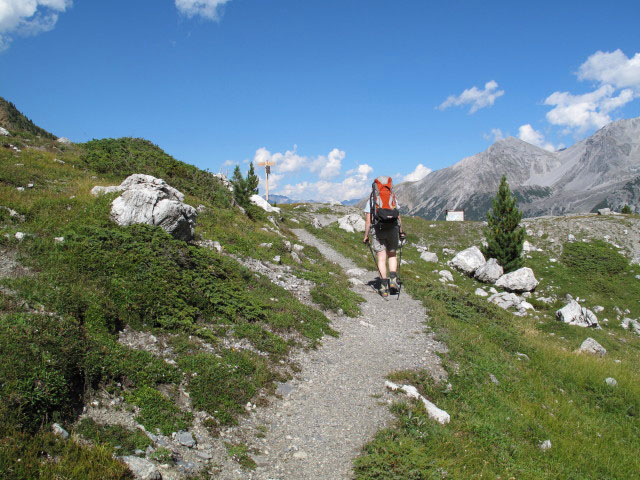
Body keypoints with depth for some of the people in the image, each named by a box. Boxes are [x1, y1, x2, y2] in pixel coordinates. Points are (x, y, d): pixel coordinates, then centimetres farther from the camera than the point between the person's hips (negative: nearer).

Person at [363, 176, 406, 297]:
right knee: (392, 255, 19)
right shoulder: (393, 198, 10)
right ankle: (393, 280, 4)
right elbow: (398, 217, 8)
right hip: (393, 229, 2)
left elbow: (368, 220, -3)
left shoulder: (371, 200, 3)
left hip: (378, 230, -2)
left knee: (381, 258, 0)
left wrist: (366, 236, 3)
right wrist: (401, 232, 17)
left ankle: (384, 287, -2)